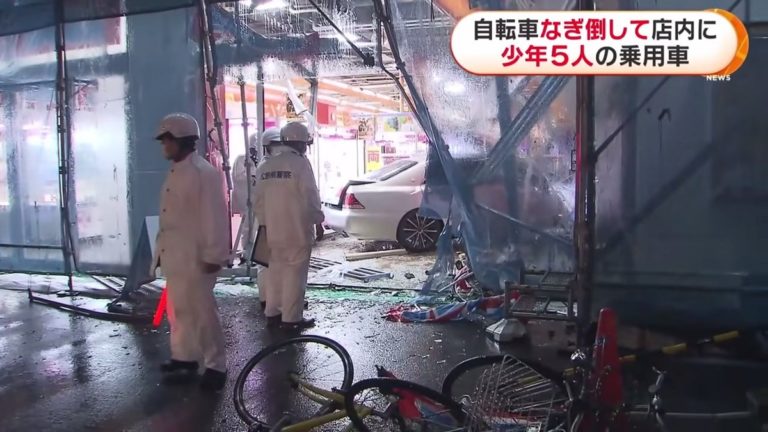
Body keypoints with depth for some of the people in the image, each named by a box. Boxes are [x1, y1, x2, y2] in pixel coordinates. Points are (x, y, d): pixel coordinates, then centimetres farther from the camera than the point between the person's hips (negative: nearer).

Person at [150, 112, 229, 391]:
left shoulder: (203, 172, -16)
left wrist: (214, 255, -19)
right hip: (175, 256, 9)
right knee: (179, 310, 18)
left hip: (195, 257, -9)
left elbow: (214, 217, -19)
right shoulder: (175, 172, 13)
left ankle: (216, 367, 8)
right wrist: (162, 250, 19)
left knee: (201, 312, -3)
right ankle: (183, 358, 31)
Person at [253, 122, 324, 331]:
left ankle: (272, 313, 21)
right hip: (297, 230, -7)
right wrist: (318, 222, -3)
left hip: (273, 229, 7)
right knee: (294, 273, -1)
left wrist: (265, 223, 20)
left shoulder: (265, 166, 10)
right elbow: (310, 198, -12)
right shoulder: (300, 163, -11)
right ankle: (291, 318, 1)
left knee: (276, 270, 15)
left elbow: (260, 200, 12)